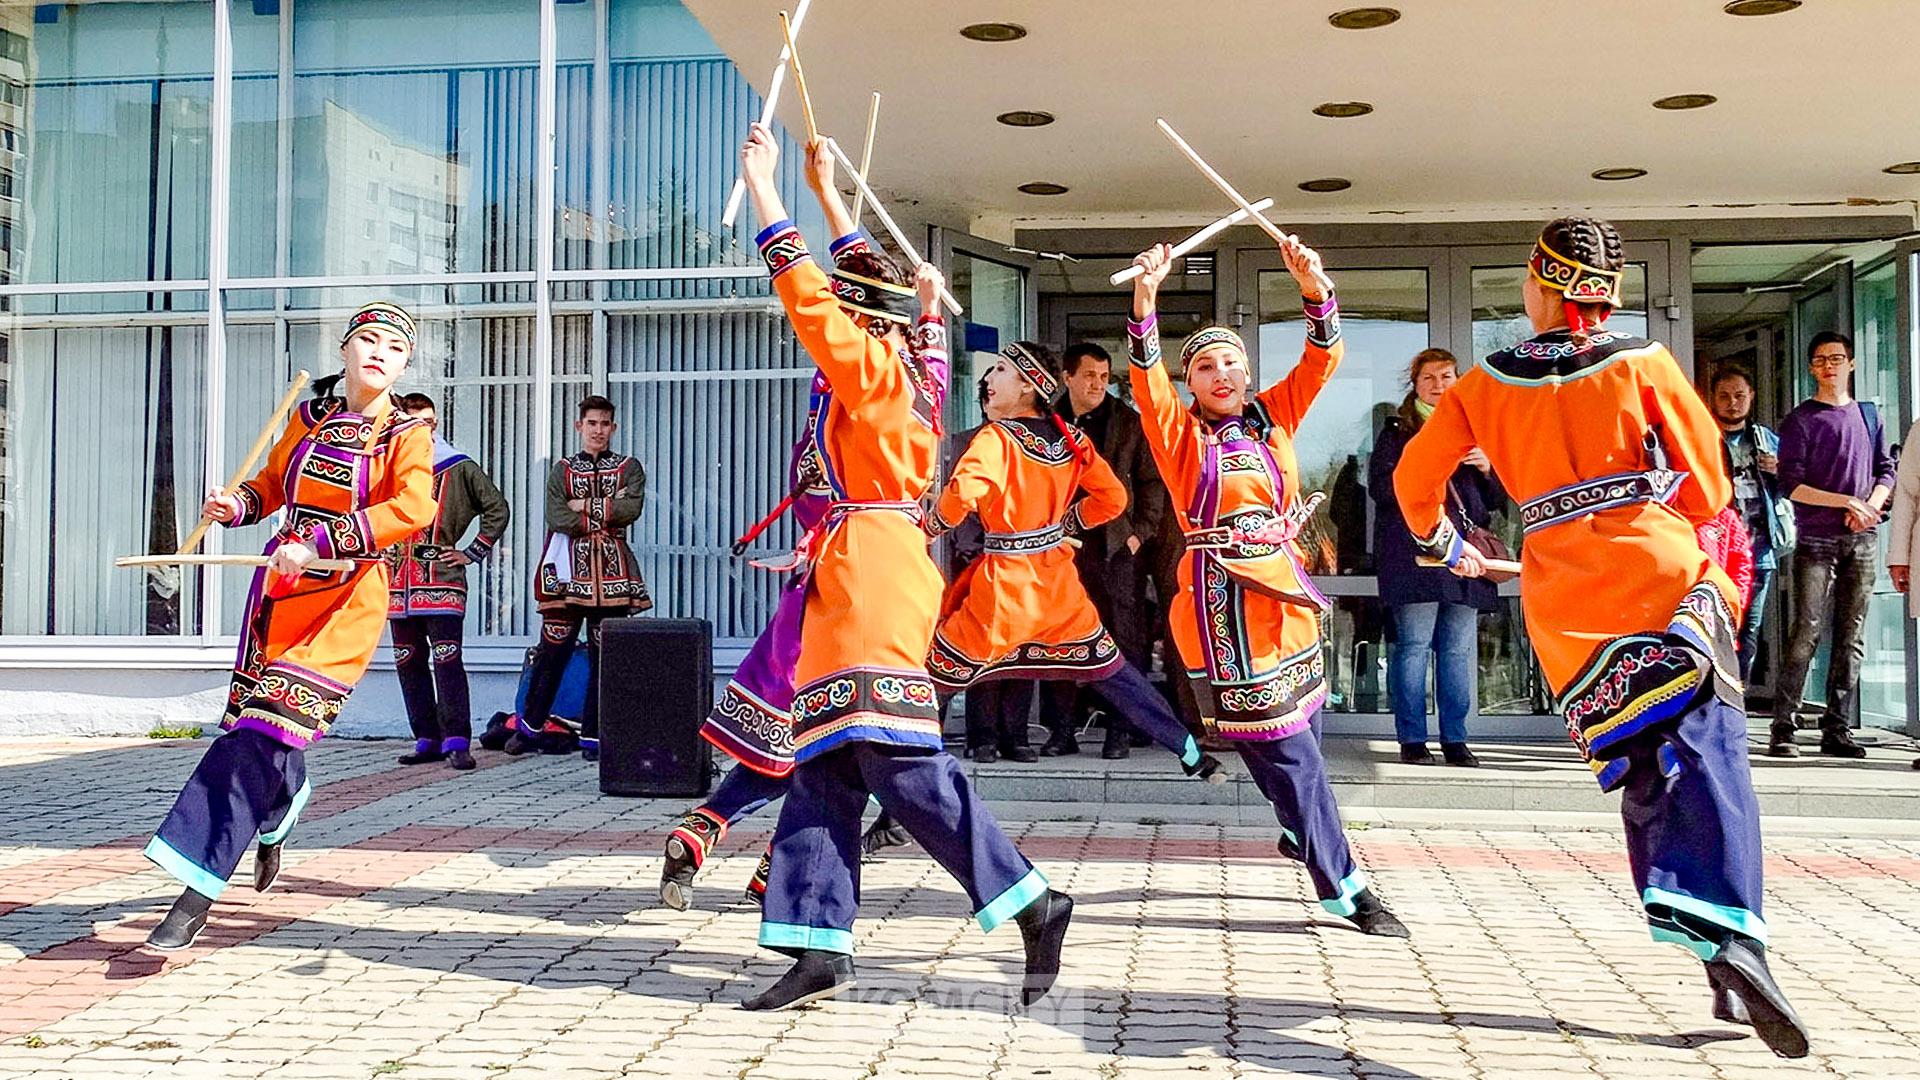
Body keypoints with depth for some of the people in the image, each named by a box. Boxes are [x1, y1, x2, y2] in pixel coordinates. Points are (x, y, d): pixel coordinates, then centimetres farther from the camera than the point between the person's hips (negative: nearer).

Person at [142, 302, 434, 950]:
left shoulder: (406, 436, -6)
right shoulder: (308, 418, 9)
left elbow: (414, 509, -25)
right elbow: (272, 485, 24)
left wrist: (319, 543, -32)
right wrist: (236, 505, 0)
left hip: (346, 599, -5)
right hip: (279, 586, 5)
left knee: (270, 729, -15)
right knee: (261, 723, 13)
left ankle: (198, 894, -13)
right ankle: (276, 821, 46)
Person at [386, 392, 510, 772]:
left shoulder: (460, 468, 5)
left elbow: (497, 509, 8)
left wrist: (473, 552, 3)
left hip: (442, 580, -4)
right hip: (398, 584, 4)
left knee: (447, 661, -11)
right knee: (409, 664, 6)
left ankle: (457, 741, -11)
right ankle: (428, 740, 13)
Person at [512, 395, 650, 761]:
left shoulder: (629, 468, 13)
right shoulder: (562, 470, 13)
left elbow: (632, 508, -8)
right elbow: (557, 518, -4)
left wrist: (586, 506, -5)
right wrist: (605, 514, -4)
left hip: (612, 573, 0)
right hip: (568, 570, 0)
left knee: (603, 657, 0)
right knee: (552, 651, 0)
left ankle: (593, 737, 6)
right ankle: (531, 728, 15)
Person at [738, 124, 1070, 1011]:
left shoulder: (875, 369, -6)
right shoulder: (907, 370, 17)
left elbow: (808, 300, -13)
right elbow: (860, 289, 33)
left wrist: (765, 192, -8)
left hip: (874, 581, -10)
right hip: (850, 589, 10)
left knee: (899, 762, -13)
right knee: (824, 764, 7)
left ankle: (1033, 906, -7)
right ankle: (822, 949, 9)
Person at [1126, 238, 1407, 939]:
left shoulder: (1274, 416, 10)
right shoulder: (1180, 432, -1)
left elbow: (1321, 360, 1)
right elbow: (1146, 377, -16)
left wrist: (1316, 291, -16)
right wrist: (1145, 299, -30)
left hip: (1284, 593, 5)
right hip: (1223, 599, -5)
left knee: (1301, 729, 16)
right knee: (1282, 746, -5)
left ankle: (1301, 834, 43)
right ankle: (1344, 887, 4)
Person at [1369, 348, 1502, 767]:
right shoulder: (1397, 430, 10)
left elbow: (1496, 498, 23)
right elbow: (1380, 487, -3)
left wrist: (1487, 468, 2)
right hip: (1413, 551, -4)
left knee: (1459, 649, 2)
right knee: (1413, 645, -7)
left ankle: (1455, 739, 9)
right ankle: (1412, 740, -1)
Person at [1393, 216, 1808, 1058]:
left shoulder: (1486, 385, 10)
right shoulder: (1644, 365, 4)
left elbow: (1413, 475, 17)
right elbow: (1708, 487, 7)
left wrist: (1444, 545, 35)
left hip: (1563, 609, 2)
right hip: (1665, 580, -2)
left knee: (1641, 775, 10)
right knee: (1706, 750, -10)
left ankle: (1715, 956, 6)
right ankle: (1732, 934, -32)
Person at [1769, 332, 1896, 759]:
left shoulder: (1868, 414, 16)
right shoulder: (1799, 420, 1)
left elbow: (1887, 469, 15)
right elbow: (1791, 484, -7)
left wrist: (1871, 505, -5)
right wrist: (1847, 502, -14)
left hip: (1862, 539, 5)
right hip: (1816, 539, -5)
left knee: (1851, 636, 4)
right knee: (1806, 632, -10)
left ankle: (1837, 729, 8)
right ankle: (1783, 730, -8)